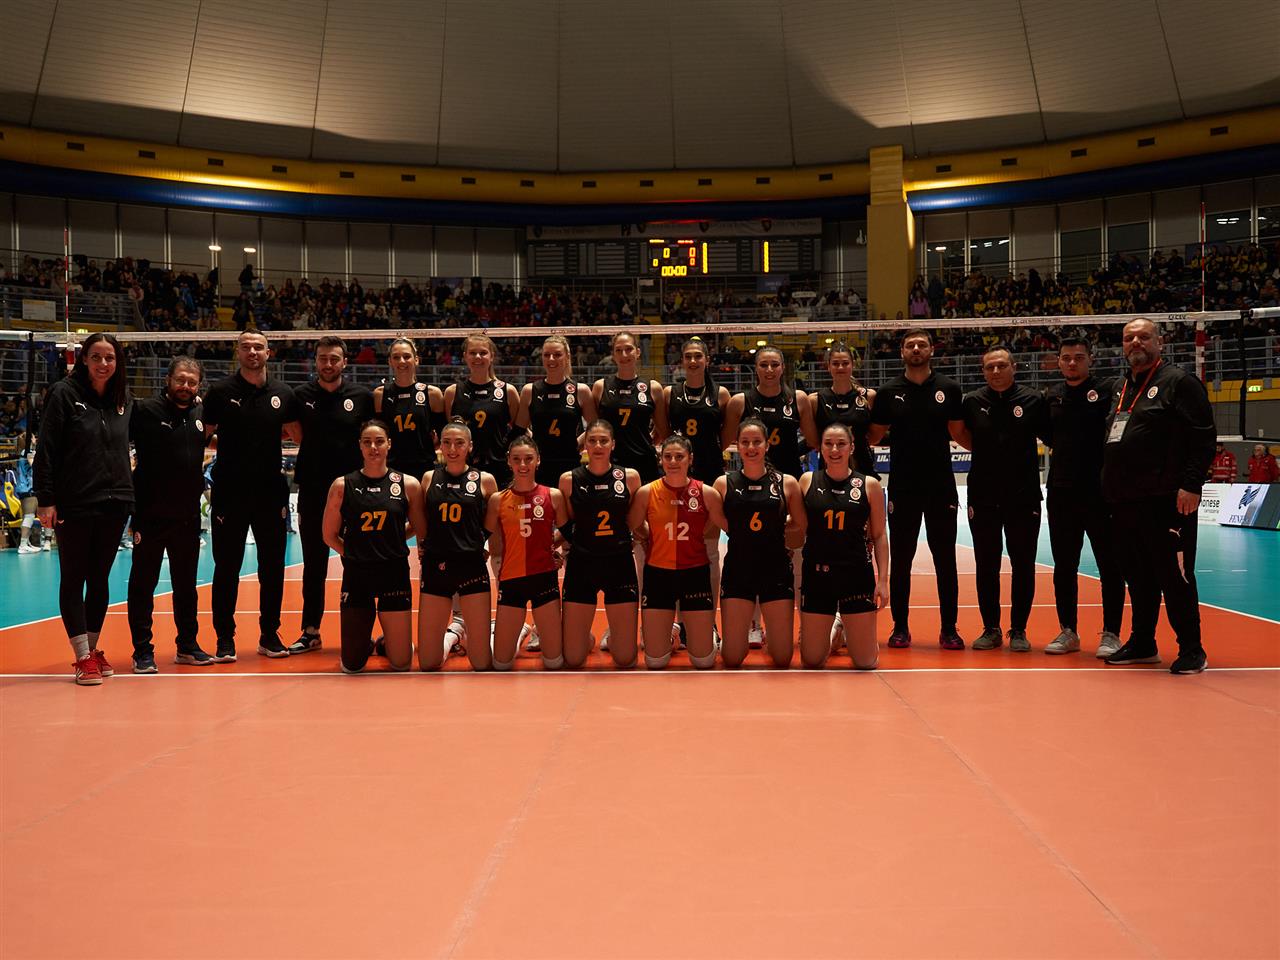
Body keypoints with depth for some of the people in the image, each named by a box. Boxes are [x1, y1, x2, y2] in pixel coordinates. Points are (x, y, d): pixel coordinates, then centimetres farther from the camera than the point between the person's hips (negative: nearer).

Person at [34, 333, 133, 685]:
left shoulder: (125, 401, 8)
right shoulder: (63, 394, -5)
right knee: (73, 580, 2)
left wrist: (131, 497, 8)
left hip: (114, 504, 4)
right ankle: (83, 657, 6)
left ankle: (93, 648, 22)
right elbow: (46, 451, -7)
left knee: (100, 579, 12)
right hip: (74, 505, -4)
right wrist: (46, 500, -12)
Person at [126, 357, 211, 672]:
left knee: (186, 584, 14)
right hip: (150, 514, -5)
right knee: (143, 584, 2)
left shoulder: (201, 413, 7)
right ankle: (143, 652, 9)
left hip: (188, 515, 5)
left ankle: (187, 646, 25)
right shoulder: (145, 411, -8)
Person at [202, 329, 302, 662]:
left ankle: (270, 635, 18)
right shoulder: (220, 391, -1)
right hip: (229, 493, -2)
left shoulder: (283, 394, 6)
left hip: (271, 492, 2)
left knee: (273, 567, 7)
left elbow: (299, 437, 14)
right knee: (226, 568, 3)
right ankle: (225, 638, 12)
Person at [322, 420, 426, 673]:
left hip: (395, 574, 0)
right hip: (356, 576, 0)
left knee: (401, 664, 4)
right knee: (352, 666, 5)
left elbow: (420, 530, 10)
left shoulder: (408, 484, -2)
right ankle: (366, 644, 39)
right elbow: (330, 535, 5)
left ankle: (386, 643, 38)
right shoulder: (342, 486, -3)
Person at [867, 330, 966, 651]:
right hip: (902, 488, 0)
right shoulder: (888, 392, 5)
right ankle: (900, 627, 15)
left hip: (942, 486, 0)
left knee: (945, 560, 3)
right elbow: (873, 437, 7)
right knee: (900, 560, 5)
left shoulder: (949, 388, 4)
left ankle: (948, 629, 11)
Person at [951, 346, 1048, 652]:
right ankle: (991, 629, 18)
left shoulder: (1033, 400, -1)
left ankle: (1019, 630, 15)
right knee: (986, 566, 7)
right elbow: (965, 439, 17)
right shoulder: (972, 402, 4)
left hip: (1024, 496, -2)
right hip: (982, 496, 2)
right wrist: (952, 427, 1)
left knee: (1023, 565, 4)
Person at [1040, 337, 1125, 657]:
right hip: (1060, 491, 5)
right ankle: (1068, 631, 19)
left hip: (1099, 492, -5)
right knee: (1064, 566, 10)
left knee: (1109, 565, 0)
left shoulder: (1105, 391, -3)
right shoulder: (1052, 396, 11)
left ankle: (1111, 634, 8)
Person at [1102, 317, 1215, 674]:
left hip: (1166, 501, -7)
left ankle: (1191, 649, 4)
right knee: (1138, 577, 13)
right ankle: (1142, 643, 24)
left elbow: (1203, 437, -10)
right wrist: (1111, 489, 16)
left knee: (1174, 575, -5)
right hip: (1124, 501, 7)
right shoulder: (1120, 387, 19)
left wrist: (1191, 484, -18)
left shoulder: (1179, 382, -3)